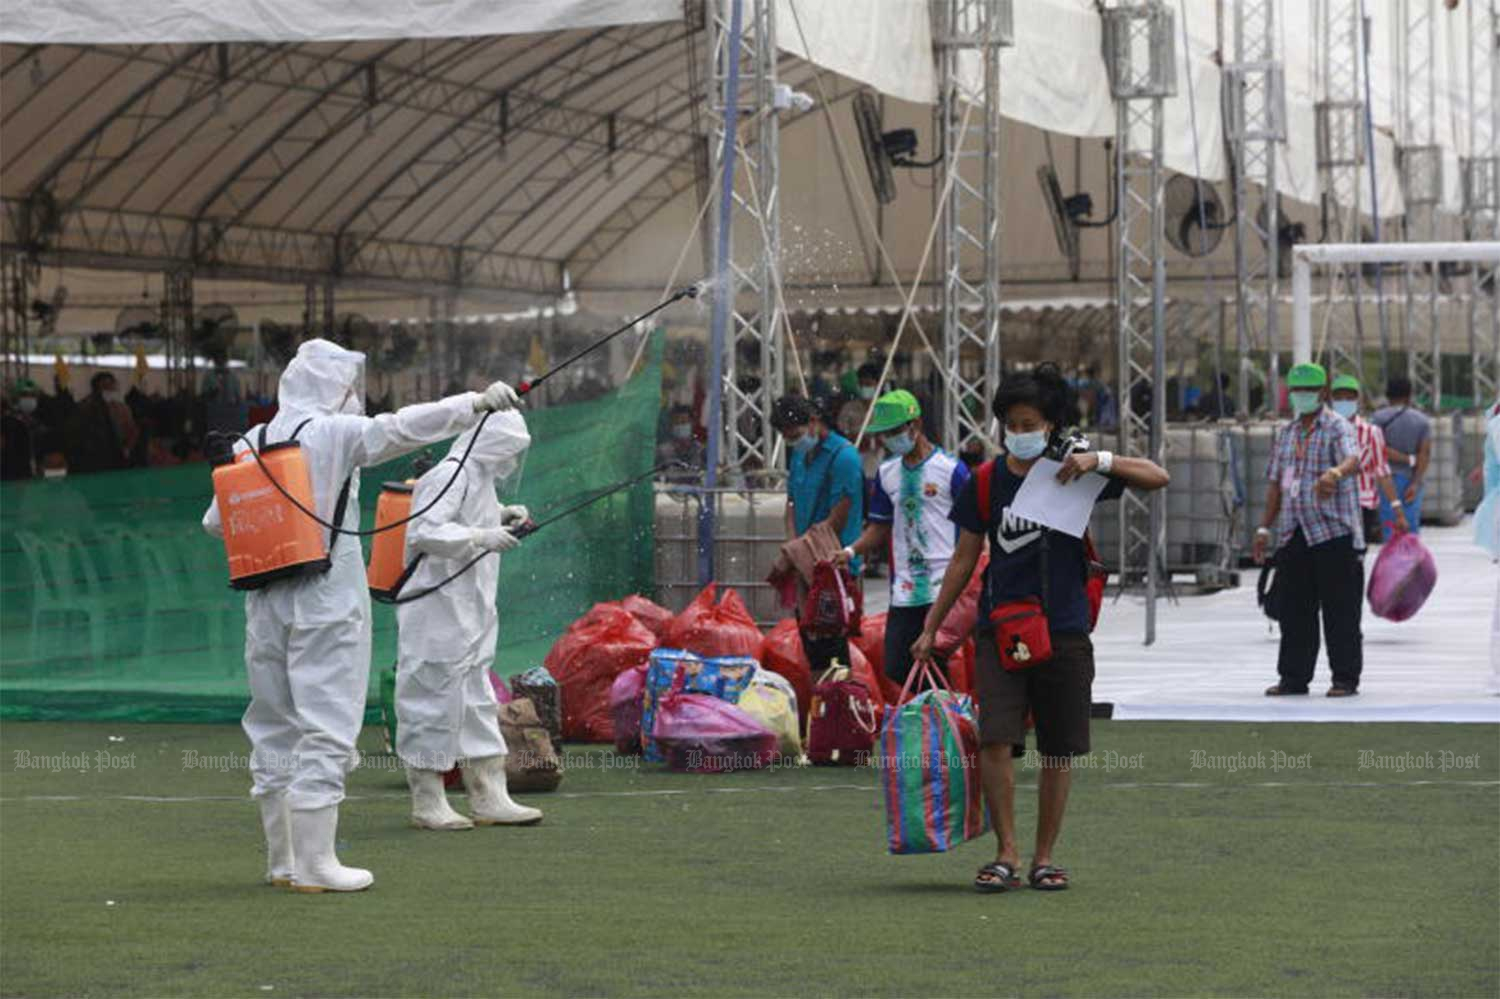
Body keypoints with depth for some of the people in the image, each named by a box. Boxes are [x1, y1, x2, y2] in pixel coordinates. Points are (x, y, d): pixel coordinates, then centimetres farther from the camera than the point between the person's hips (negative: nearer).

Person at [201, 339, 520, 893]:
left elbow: (216, 521, 11)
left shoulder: (250, 443, 9)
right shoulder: (333, 433, -7)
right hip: (326, 602, -6)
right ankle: (313, 864, -5)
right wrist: (476, 402, -20)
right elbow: (401, 427, -19)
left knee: (275, 728, 12)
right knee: (325, 727, -3)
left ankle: (283, 859, 20)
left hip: (266, 603, 6)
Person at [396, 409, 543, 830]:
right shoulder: (449, 476, -16)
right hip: (437, 610, -11)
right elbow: (424, 531, -25)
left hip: (471, 614, 11)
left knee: (478, 701, 12)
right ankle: (427, 803, 3)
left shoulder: (480, 478, 15)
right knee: (434, 698, -4)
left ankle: (490, 799, 17)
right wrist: (483, 537, -25)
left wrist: (502, 516, 14)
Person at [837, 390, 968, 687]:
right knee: (895, 669, 2)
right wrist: (851, 551, 0)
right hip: (904, 592, 6)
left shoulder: (951, 469, -4)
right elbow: (880, 527, 20)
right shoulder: (887, 473, 14)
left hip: (944, 590, -6)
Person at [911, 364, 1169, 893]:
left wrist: (1100, 462, -20)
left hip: (1064, 630, 0)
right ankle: (1007, 853, -2)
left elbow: (1157, 477, -5)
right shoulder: (985, 481, 3)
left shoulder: (1073, 468, 0)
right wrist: (931, 627, 8)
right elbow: (964, 559, 9)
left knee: (1059, 750, 5)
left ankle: (1044, 857, 17)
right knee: (995, 741, -13)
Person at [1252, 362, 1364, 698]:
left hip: (1334, 532, -6)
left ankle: (1345, 677, 2)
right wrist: (1265, 528, 15)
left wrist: (1335, 473, -48)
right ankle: (1294, 676, 14)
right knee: (1294, 609, 7)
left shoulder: (1337, 427, -5)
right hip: (1292, 533, 6)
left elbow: (1353, 458, -26)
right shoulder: (1286, 433, 17)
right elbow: (1275, 482, 20)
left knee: (1340, 608, -4)